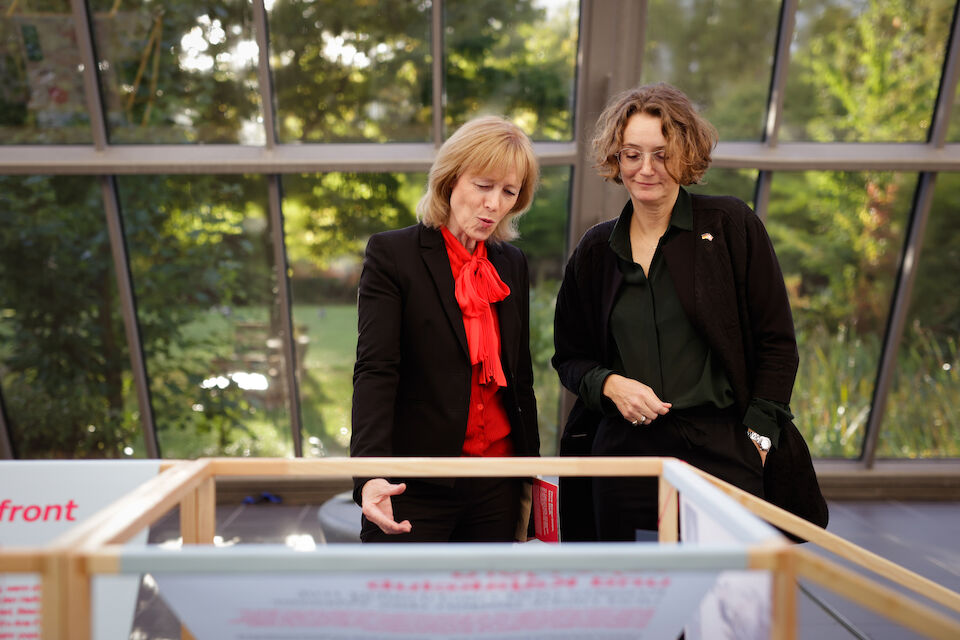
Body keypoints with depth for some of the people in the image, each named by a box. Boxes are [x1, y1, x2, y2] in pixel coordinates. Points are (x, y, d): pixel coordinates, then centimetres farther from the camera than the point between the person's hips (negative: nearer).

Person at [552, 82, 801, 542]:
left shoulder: (732, 226, 2)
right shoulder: (596, 250, 9)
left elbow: (777, 343, 3)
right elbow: (569, 357, 15)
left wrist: (757, 437, -5)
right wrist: (610, 384, -5)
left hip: (721, 454, -2)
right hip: (623, 457, 2)